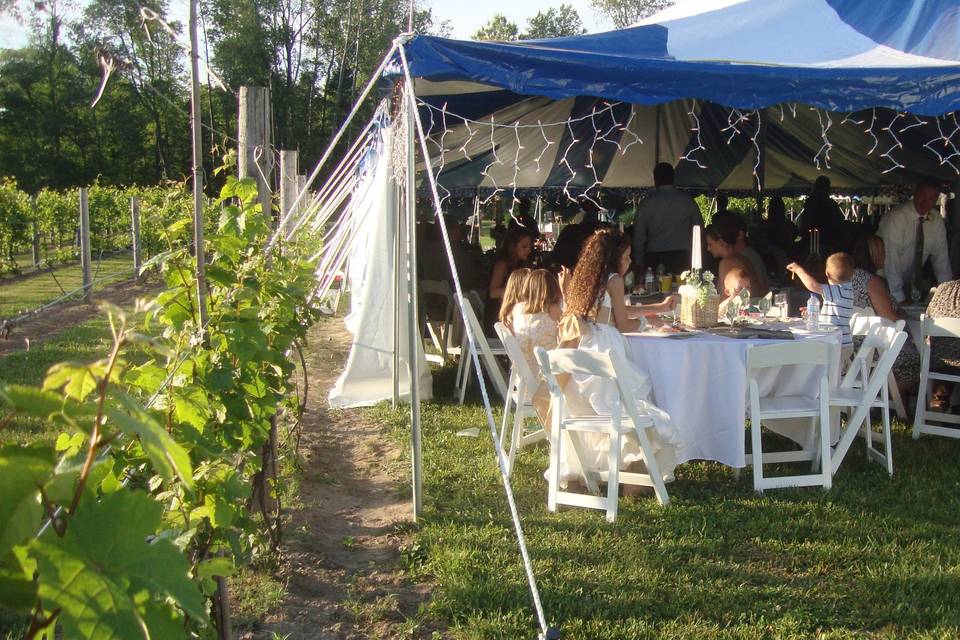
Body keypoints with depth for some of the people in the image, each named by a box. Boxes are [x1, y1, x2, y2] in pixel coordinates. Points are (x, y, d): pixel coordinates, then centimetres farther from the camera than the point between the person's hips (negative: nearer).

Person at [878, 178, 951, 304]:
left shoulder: (937, 221, -2)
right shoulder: (895, 218, -20)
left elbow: (941, 260, 3)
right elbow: (890, 261, -24)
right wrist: (899, 298, -27)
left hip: (912, 283, 5)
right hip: (886, 283, -5)